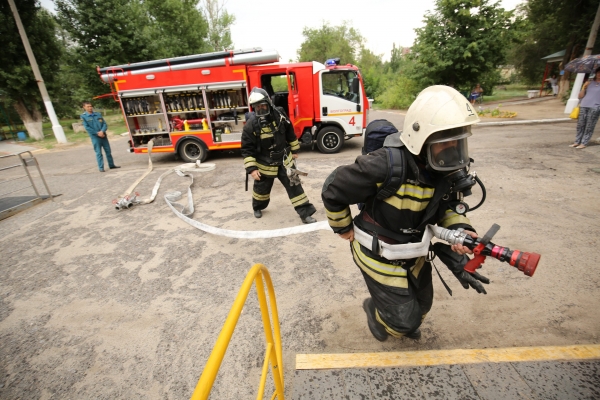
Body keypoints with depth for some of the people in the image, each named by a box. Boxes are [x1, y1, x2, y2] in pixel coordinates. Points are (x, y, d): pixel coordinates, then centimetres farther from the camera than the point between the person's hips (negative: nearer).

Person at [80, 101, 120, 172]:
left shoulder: (98, 114, 9)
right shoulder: (83, 116, 0)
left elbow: (104, 124, 4)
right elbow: (87, 127, -6)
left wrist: (102, 131, -13)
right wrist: (97, 133, -14)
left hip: (103, 135, 3)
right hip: (95, 137, -3)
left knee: (108, 151, 8)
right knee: (99, 153, -2)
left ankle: (111, 165, 18)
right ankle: (101, 167, 3)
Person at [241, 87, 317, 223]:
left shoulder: (279, 115, -9)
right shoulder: (250, 124, -19)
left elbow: (290, 133, 7)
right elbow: (247, 149, -15)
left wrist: (294, 150, 13)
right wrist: (251, 169, -19)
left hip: (284, 160, 2)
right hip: (265, 165, -2)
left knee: (294, 185, -1)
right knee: (261, 189, 17)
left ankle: (305, 213, 7)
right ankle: (257, 207, 48)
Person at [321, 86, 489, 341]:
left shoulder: (447, 167, -11)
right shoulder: (387, 165, -34)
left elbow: (447, 205, 6)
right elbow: (333, 189, -24)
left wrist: (458, 229, -17)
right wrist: (343, 227, -9)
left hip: (413, 251, 7)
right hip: (379, 254, -6)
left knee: (422, 303, 26)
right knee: (403, 319, 7)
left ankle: (406, 324, 64)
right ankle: (374, 310, 44)